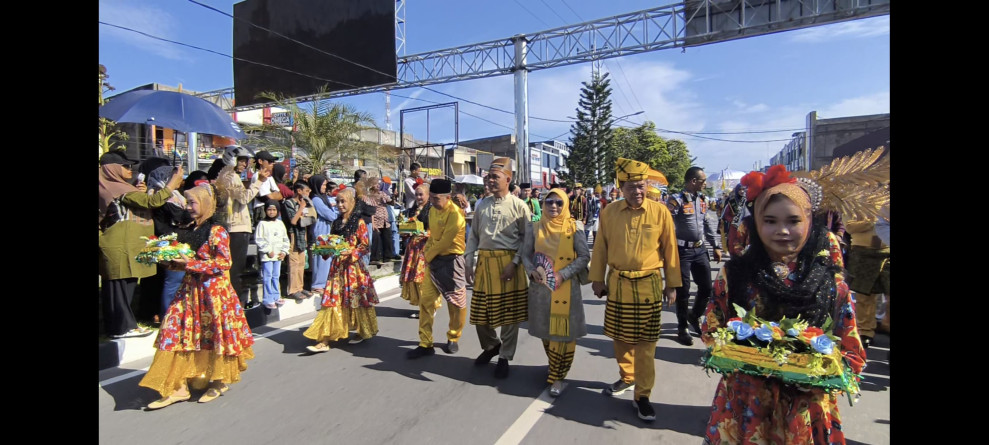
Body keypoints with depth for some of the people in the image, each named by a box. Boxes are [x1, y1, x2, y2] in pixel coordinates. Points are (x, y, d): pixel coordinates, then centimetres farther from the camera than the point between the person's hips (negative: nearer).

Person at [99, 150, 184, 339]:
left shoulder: (113, 189, 14)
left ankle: (115, 324, 23)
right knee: (123, 285, -3)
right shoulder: (120, 190, -14)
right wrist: (172, 183, -16)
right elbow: (152, 201, -23)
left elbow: (131, 208, 24)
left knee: (116, 286, 14)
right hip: (121, 247, -10)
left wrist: (140, 193, 8)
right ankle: (124, 326, 4)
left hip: (122, 245, 10)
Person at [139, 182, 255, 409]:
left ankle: (220, 382, 22)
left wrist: (191, 263, -20)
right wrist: (174, 261, 1)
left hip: (214, 290, -7)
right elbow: (187, 261, 20)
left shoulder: (217, 231, -12)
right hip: (191, 289, 8)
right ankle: (178, 387, 12)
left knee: (215, 334, 4)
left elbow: (225, 262, -17)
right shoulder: (191, 231, 11)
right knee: (175, 331, 3)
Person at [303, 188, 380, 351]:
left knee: (357, 300, 6)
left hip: (353, 267, -5)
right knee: (332, 301, 2)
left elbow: (365, 246, -9)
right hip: (337, 266, 5)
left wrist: (350, 253, -21)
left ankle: (362, 332, 27)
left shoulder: (359, 222, -6)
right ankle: (324, 340, 4)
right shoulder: (336, 223, 12)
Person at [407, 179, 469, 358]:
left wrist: (428, 255, -7)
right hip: (433, 260, 7)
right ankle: (425, 343, 10)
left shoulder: (455, 214, -18)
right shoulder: (432, 210, 8)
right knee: (426, 300, 2)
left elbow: (445, 241, -19)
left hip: (451, 261, -7)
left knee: (456, 303, 6)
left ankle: (453, 339, 27)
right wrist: (427, 252, 4)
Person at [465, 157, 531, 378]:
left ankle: (504, 357, 22)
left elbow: (527, 238, -6)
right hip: (484, 262, 5)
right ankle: (491, 346, 38)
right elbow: (473, 235, 13)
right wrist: (469, 263, 6)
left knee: (509, 313, 5)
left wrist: (514, 263, -14)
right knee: (480, 311, 11)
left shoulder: (518, 205, -3)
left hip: (508, 263, -4)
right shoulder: (481, 205, 11)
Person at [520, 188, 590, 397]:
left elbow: (584, 256, -5)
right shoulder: (534, 228, 3)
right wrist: (532, 271, -12)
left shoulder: (574, 228, -3)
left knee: (564, 331, -1)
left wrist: (563, 274, -15)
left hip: (566, 288, -2)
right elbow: (526, 254, 7)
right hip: (540, 286, 2)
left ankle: (557, 376, 16)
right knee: (545, 331, 13)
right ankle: (554, 369, 35)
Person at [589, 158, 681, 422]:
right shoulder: (609, 212, -1)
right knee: (621, 338, 14)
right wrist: (597, 278, 5)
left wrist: (672, 285, 1)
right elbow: (600, 248, 5)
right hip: (617, 284, 2)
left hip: (648, 286, -2)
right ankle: (626, 378, 37)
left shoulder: (660, 212, -5)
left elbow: (670, 250, 0)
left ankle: (642, 396, 14)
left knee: (645, 343, 3)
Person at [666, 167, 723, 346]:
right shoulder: (676, 200, -14)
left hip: (700, 249, 7)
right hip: (683, 251, -7)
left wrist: (716, 246, 15)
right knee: (683, 291, 2)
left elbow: (709, 224, 17)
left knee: (706, 287, 11)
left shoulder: (703, 199, 10)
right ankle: (682, 328, 18)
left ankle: (694, 316, 37)